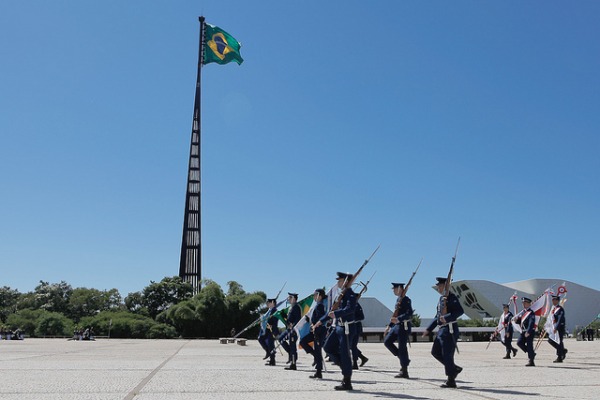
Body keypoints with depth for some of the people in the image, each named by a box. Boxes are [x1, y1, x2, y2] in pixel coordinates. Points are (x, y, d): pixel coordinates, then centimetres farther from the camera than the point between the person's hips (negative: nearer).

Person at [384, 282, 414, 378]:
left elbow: (409, 314, -23)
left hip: (404, 326, -9)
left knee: (402, 347, -5)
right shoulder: (398, 299, 15)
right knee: (387, 341, 9)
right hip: (397, 325, 9)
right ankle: (404, 359, 17)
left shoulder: (406, 300, -13)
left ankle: (404, 371, 3)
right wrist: (389, 326, 21)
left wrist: (398, 319, -32)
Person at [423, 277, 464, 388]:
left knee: (447, 354, -5)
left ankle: (451, 381, 4)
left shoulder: (451, 297, -12)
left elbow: (460, 311, -25)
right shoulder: (441, 298, 17)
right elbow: (437, 316, 23)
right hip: (442, 329, 10)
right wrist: (428, 329, 21)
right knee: (435, 352, 13)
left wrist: (447, 318, -31)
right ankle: (455, 369, 24)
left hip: (450, 329, -10)